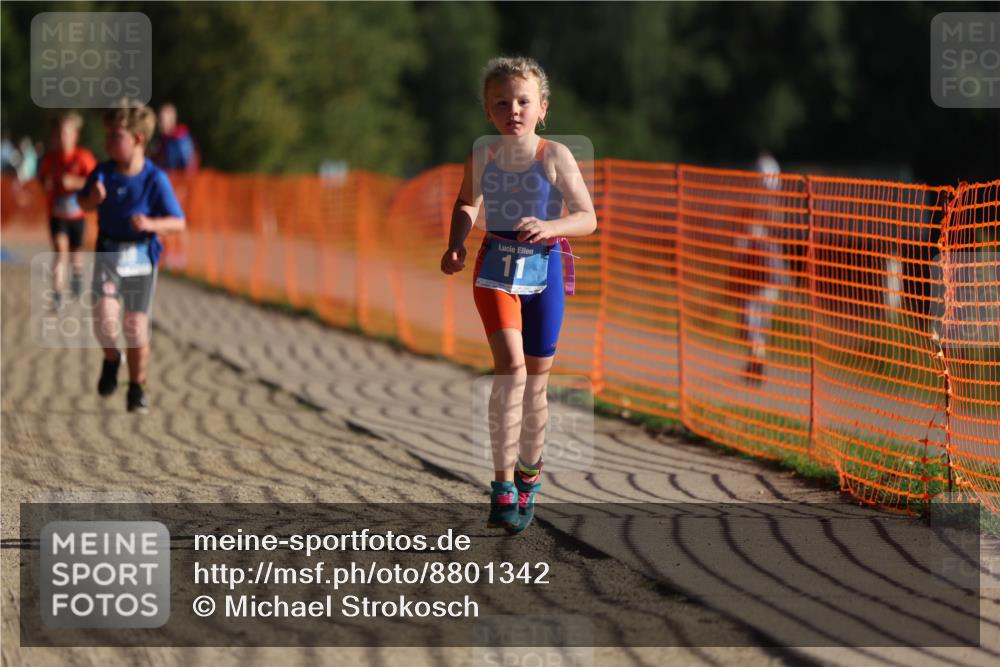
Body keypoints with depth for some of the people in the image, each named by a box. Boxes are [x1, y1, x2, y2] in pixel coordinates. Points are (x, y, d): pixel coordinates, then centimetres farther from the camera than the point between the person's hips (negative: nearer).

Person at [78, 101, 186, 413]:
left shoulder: (155, 179, -13)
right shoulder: (103, 173, -5)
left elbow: (178, 222, -11)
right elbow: (84, 204, 10)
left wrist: (151, 224, -30)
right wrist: (94, 198, -14)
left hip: (141, 256, -1)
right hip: (108, 253, 1)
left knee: (137, 326, 3)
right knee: (104, 317, -17)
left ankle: (137, 390, 21)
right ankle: (111, 358, 15)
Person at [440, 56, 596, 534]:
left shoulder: (555, 157, -8)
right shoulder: (481, 158, -1)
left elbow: (587, 218, -8)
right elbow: (467, 204, 19)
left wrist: (549, 226, -26)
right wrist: (455, 246, 3)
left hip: (544, 268, 0)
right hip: (496, 266, 0)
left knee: (536, 382, 8)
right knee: (511, 365, -19)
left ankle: (529, 476, 29)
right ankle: (503, 483, -17)